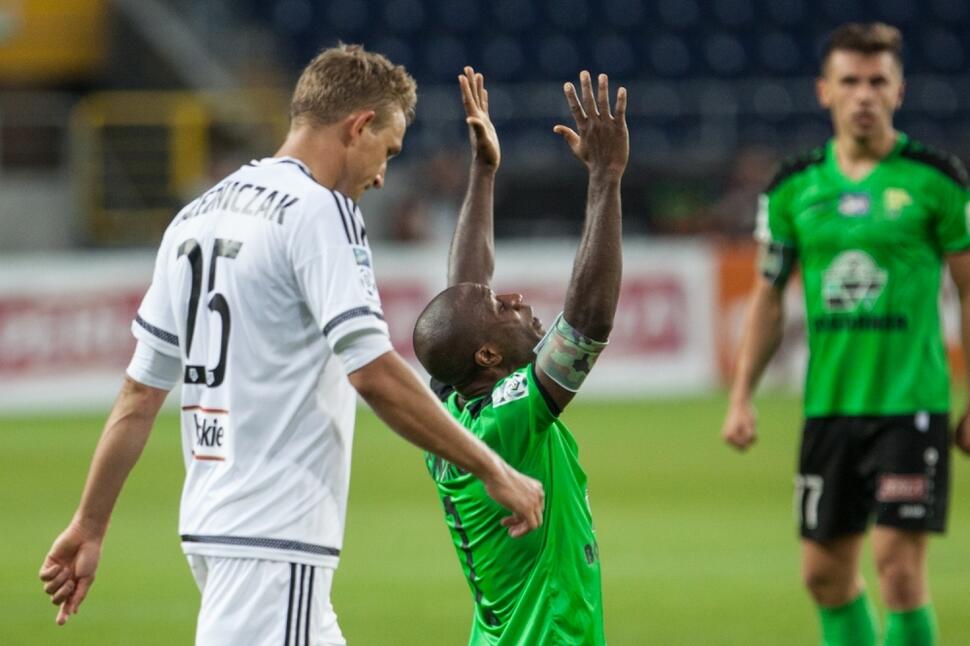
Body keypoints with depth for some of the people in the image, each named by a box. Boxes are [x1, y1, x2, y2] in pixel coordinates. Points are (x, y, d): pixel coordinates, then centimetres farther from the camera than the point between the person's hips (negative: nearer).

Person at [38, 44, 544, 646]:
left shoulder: (196, 216, 15)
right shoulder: (319, 212, -10)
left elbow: (140, 392, 17)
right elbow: (373, 372, -19)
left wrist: (90, 526, 20)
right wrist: (492, 470, -13)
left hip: (209, 525, 9)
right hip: (276, 532, -9)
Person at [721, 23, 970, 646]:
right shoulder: (795, 186, 6)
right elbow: (769, 297, 14)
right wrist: (742, 398, 8)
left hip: (912, 402, -4)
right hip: (827, 404, 4)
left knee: (900, 564, -11)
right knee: (826, 571, 9)